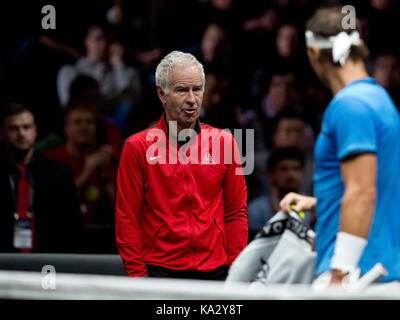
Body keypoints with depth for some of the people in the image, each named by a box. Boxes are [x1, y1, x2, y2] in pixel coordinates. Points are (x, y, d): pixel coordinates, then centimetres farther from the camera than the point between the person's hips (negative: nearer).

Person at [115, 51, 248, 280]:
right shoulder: (138, 147, 0)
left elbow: (237, 212, 10)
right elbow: (127, 218, 0)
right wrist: (137, 274, -6)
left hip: (216, 271, 2)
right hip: (160, 271, -2)